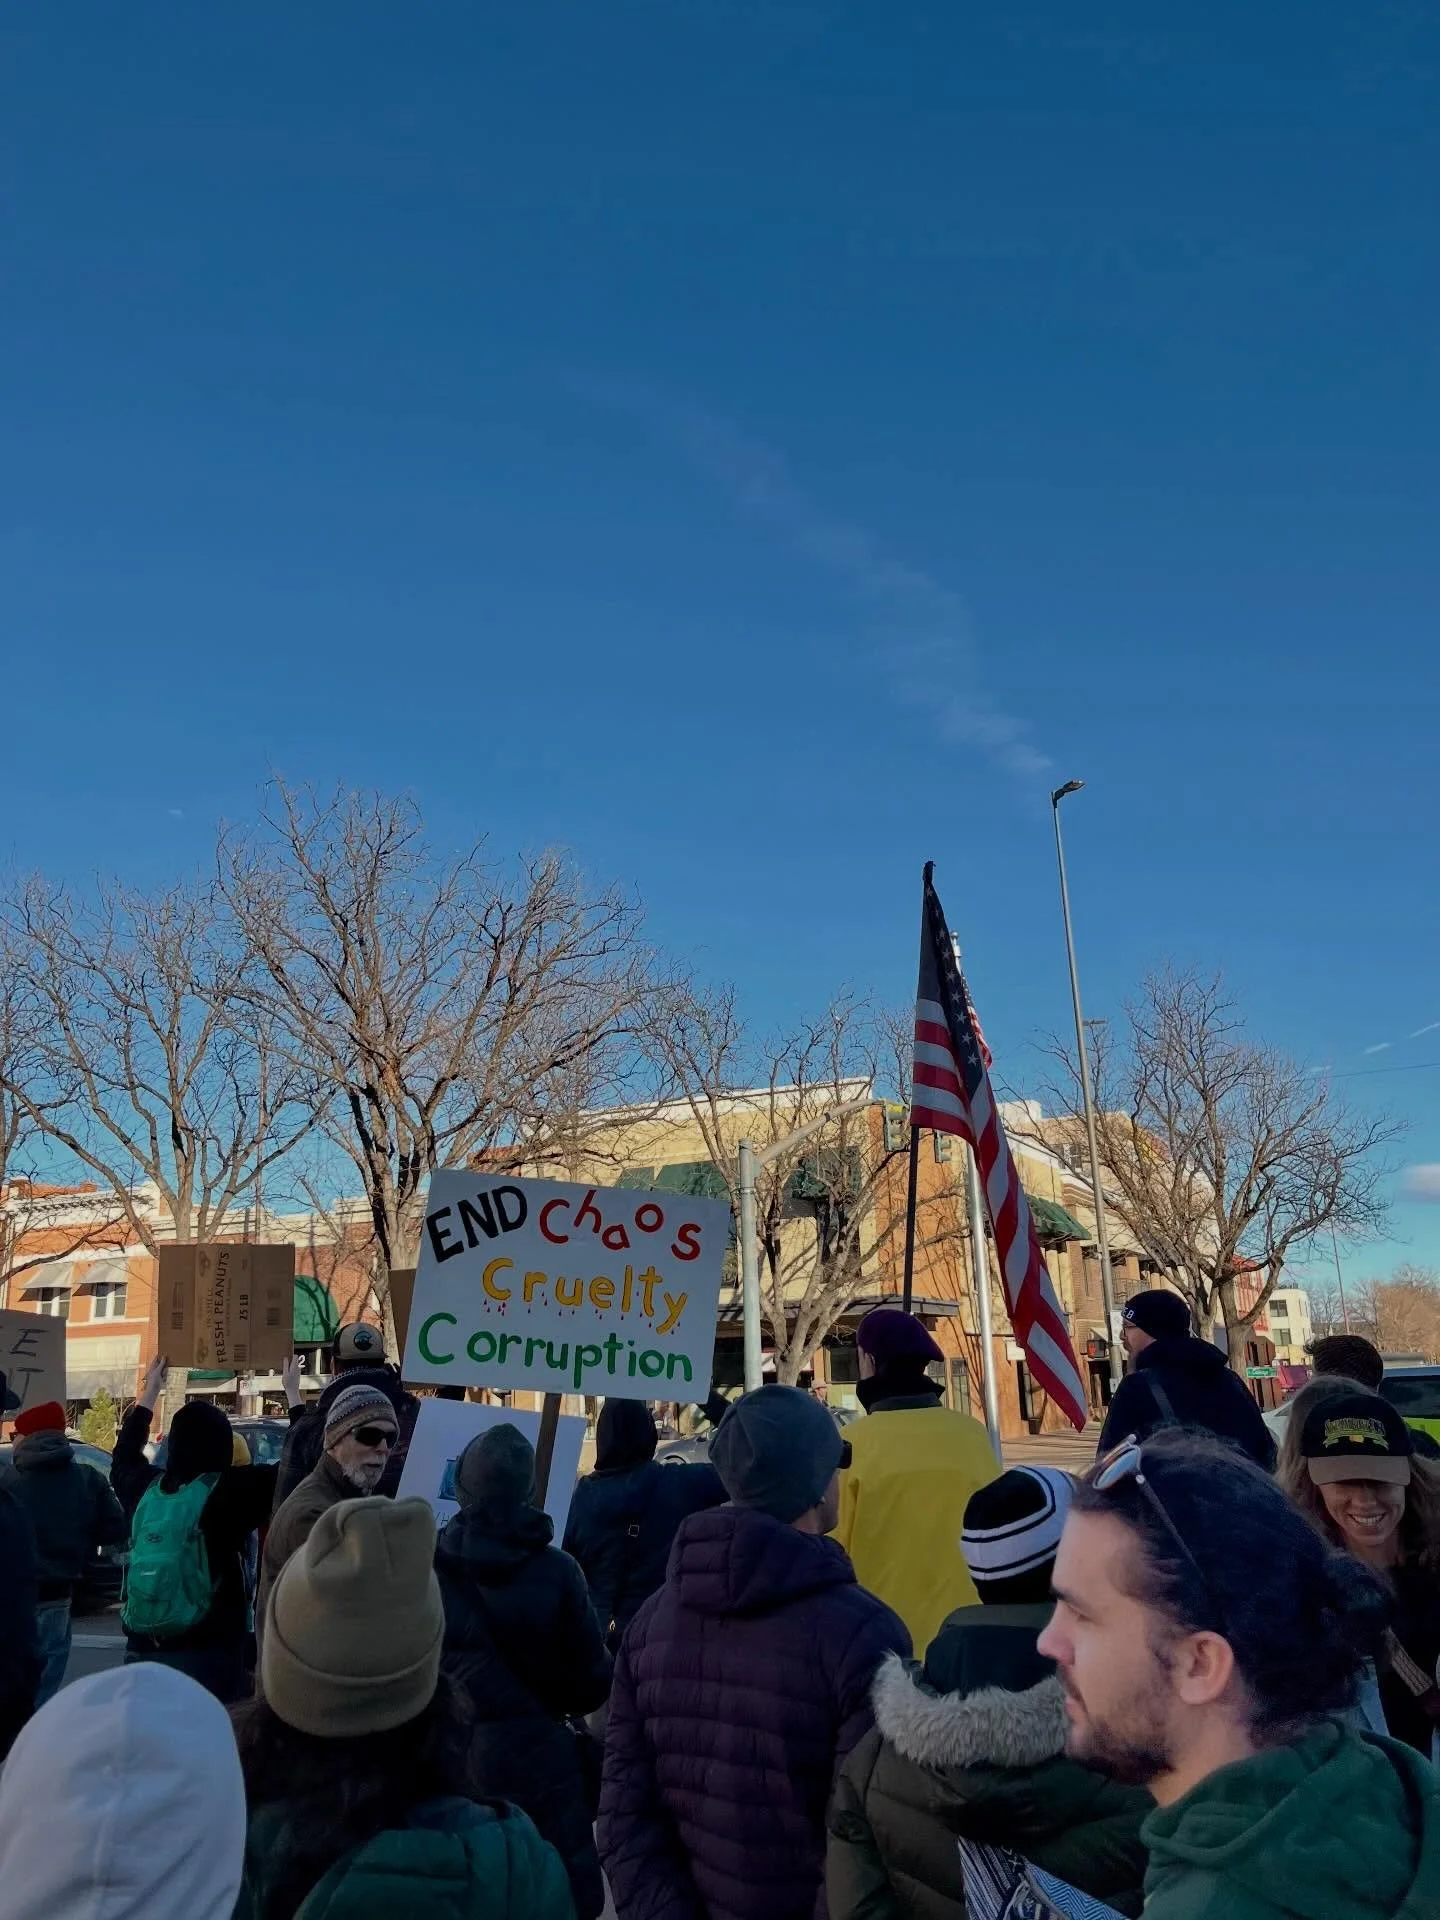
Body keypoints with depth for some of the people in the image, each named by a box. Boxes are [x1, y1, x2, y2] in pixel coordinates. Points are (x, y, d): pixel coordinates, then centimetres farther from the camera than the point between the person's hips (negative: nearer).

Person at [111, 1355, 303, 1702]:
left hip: (143, 1651, 6)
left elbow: (124, 1455, 27)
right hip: (209, 1652, -6)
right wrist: (293, 1393, 5)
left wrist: (150, 1390, 37)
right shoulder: (231, 1490, -13)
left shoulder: (146, 1488, 3)